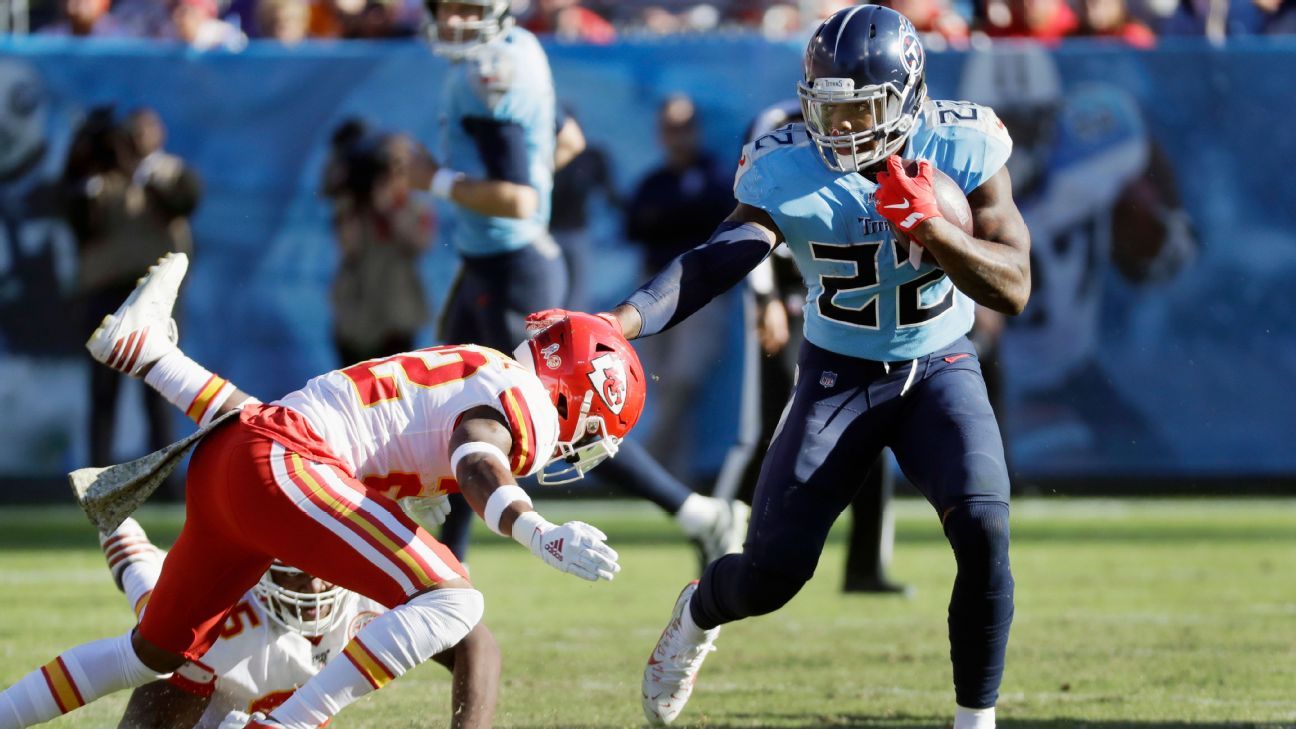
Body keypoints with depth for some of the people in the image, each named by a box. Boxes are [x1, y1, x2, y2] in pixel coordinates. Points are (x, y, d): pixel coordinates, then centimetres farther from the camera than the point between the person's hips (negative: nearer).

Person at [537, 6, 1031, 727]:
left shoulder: (962, 148, -17)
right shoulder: (787, 173, -17)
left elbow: (1014, 288, -19)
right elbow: (713, 264, -28)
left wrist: (928, 224, -35)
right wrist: (613, 325, -44)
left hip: (940, 370, 0)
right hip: (839, 376, 0)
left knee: (983, 530, -25)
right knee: (771, 573, -1)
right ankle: (698, 615, 38)